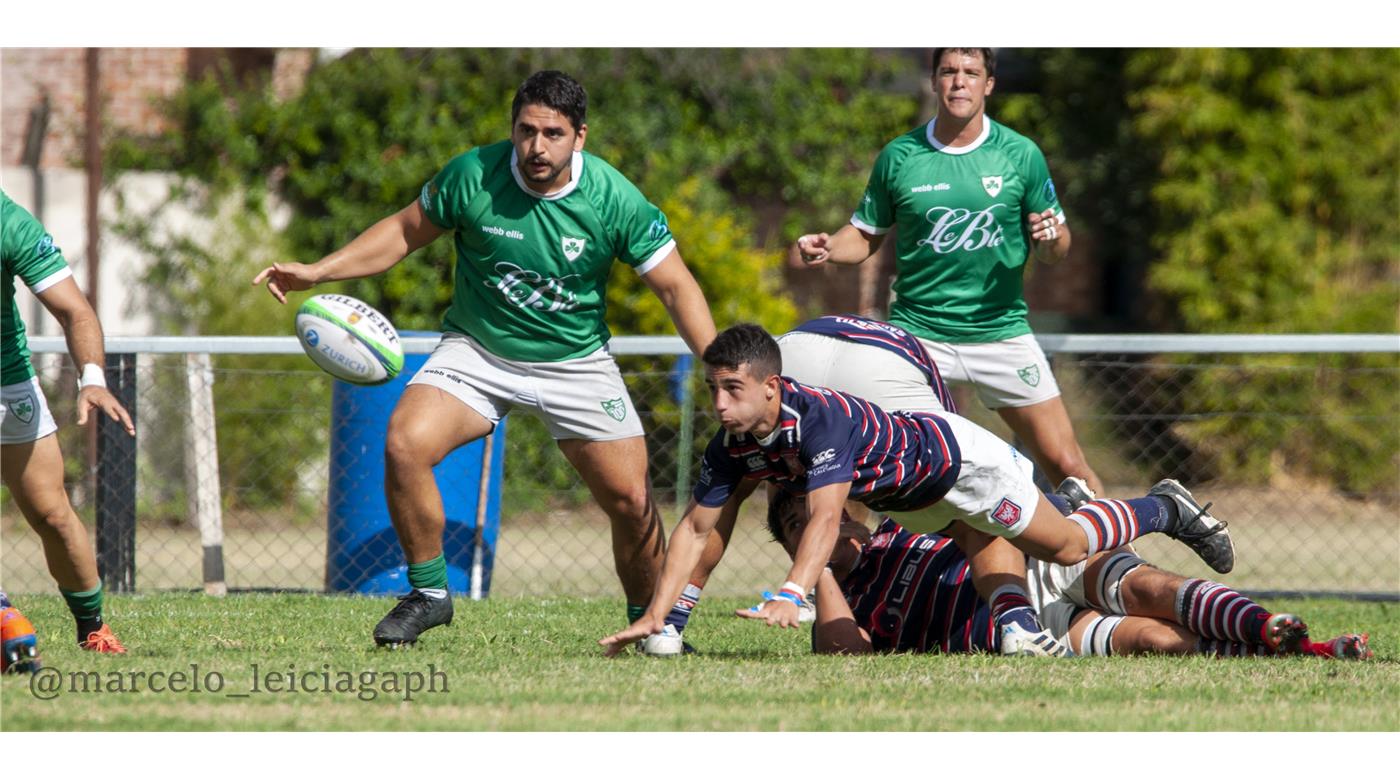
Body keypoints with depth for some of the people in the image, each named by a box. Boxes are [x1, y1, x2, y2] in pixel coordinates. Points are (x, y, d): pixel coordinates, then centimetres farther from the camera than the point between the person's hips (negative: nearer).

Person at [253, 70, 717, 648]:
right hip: (477, 350, 0)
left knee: (631, 503, -6)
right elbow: (405, 231, 1)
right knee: (404, 444, -24)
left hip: (576, 360, 0)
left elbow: (676, 287, -9)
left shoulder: (614, 199, -18)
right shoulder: (472, 176, -17)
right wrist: (317, 272, -7)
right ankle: (429, 593, -5)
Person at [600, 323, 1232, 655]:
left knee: (1064, 546, 6)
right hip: (910, 501, 7)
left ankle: (1164, 510, 29)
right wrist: (656, 615, -27)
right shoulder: (730, 449, -22)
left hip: (958, 459, -7)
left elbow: (825, 517, -53)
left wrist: (790, 596, -66)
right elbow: (695, 528, -17)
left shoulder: (822, 418, -43)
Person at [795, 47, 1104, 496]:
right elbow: (866, 235, 11)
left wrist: (1051, 237, -18)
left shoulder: (1021, 155, -1)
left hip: (1001, 332, 0)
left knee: (1065, 465, -2)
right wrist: (827, 249, -10)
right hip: (917, 332, 0)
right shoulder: (899, 157, 0)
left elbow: (1056, 247, 5)